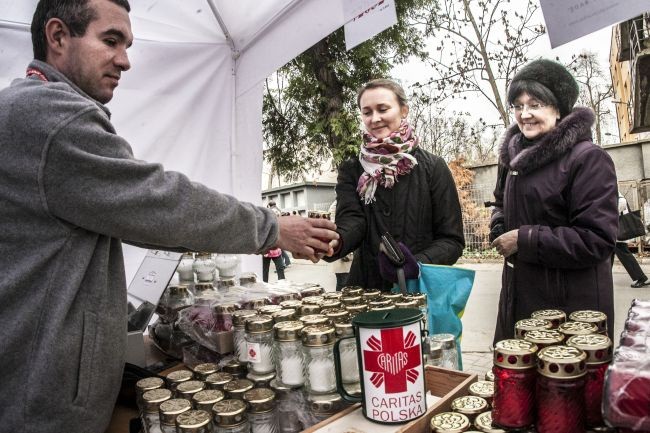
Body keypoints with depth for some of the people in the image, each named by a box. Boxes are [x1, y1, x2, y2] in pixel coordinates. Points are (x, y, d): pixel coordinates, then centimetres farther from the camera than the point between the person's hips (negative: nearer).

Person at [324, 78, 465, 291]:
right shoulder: (351, 170, 3)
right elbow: (351, 220, -13)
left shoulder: (433, 167, -2)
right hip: (366, 287, 1)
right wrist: (336, 241, -34)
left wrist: (417, 264, -22)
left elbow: (452, 239, -4)